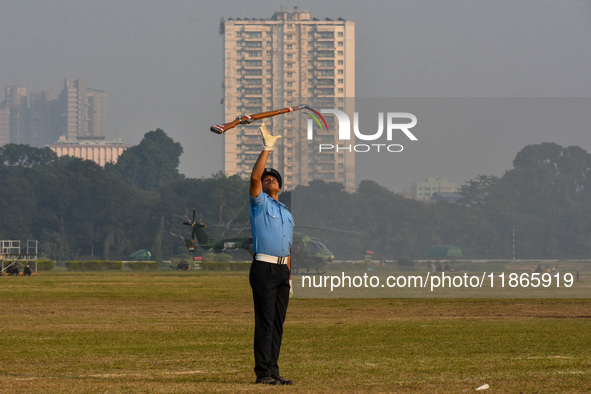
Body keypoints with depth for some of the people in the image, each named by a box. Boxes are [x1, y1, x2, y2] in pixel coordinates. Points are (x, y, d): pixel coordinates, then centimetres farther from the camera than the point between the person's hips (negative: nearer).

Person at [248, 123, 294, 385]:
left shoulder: (286, 213, 24)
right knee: (265, 322, -11)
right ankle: (263, 372, -13)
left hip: (282, 270, 7)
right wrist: (267, 149, -16)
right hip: (264, 268, -7)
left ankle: (273, 371, 6)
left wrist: (289, 278, 18)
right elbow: (254, 177, -14)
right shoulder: (259, 203, 5)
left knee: (278, 323, 4)